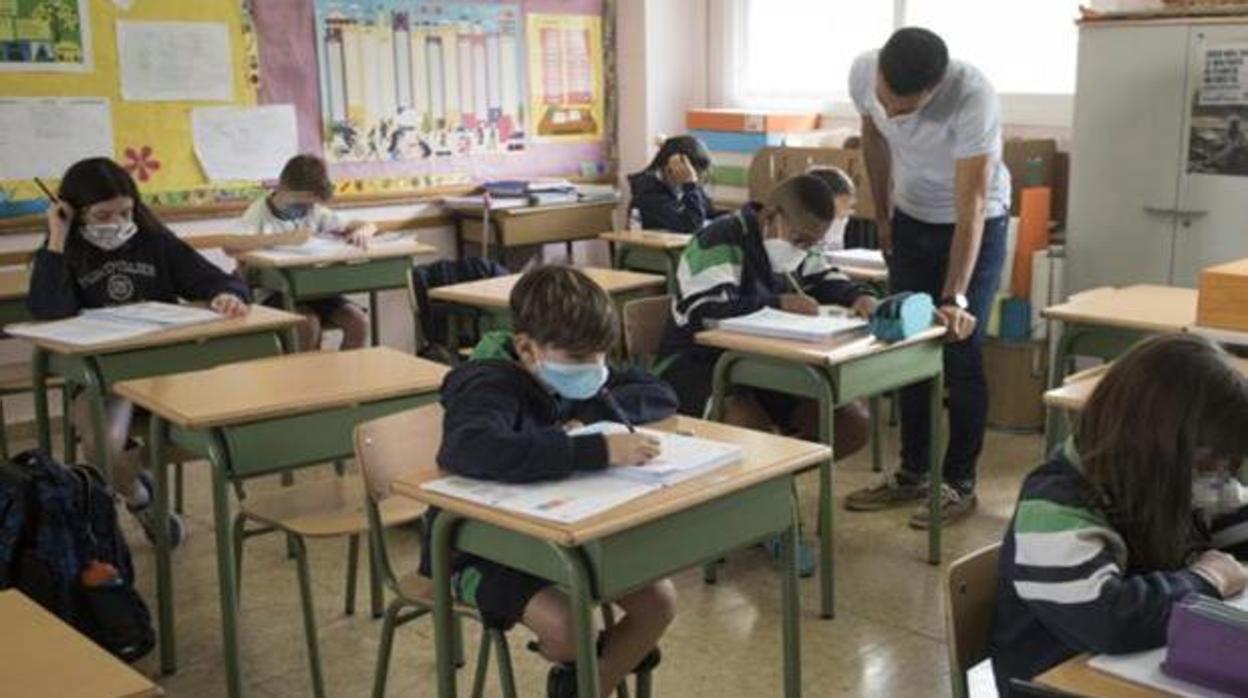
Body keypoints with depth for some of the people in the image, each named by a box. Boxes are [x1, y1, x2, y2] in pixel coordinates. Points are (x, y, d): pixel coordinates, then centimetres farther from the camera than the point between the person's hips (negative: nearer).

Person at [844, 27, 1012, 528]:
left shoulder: (973, 97, -36)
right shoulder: (863, 73, -20)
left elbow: (970, 207, -36)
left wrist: (955, 299, -42)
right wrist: (882, 215, 9)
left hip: (977, 224, -5)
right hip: (910, 219, 5)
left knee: (961, 353, -5)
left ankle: (960, 483, 8)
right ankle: (912, 473, 20)